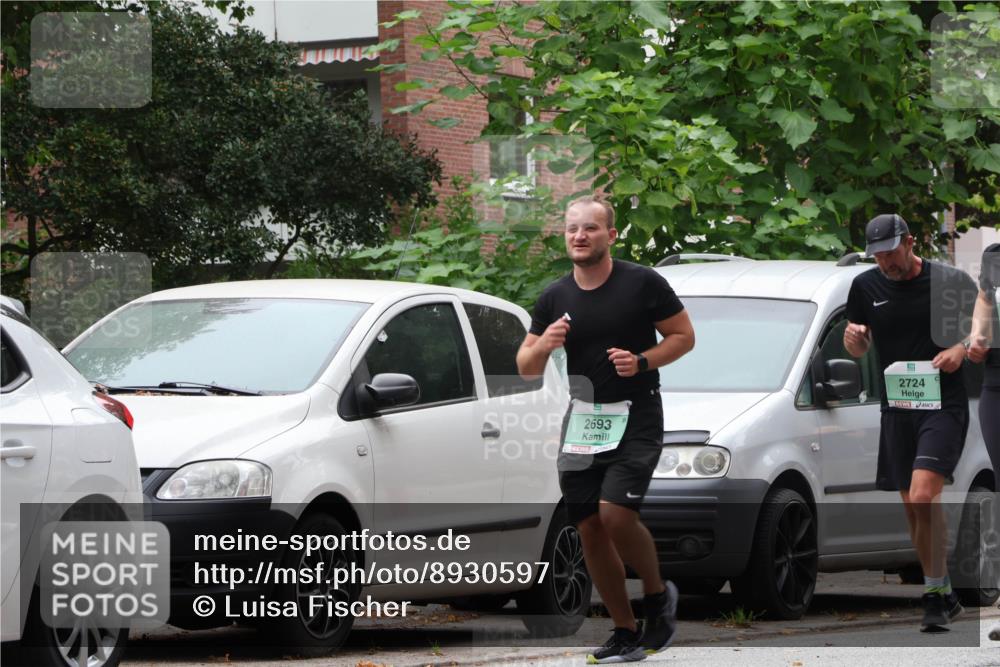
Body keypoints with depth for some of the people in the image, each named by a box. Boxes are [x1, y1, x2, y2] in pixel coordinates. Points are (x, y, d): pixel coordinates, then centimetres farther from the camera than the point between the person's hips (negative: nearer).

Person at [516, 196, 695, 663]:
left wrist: (643, 361, -17)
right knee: (590, 529, 3)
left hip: (636, 418, -5)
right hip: (582, 421, 5)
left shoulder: (642, 283, -8)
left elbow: (684, 336, 0)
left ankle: (658, 594, 6)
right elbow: (526, 369, 9)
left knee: (616, 515, -21)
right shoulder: (555, 298, 4)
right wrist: (543, 346, -13)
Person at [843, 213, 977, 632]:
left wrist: (961, 349, -14)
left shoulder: (950, 281, -4)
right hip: (896, 407, 5)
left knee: (923, 497, -21)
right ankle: (943, 597, 21)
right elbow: (859, 350, 17)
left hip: (943, 405, -5)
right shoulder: (866, 286, 8)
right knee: (913, 507, 8)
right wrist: (853, 338, -6)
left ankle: (935, 590, -12)